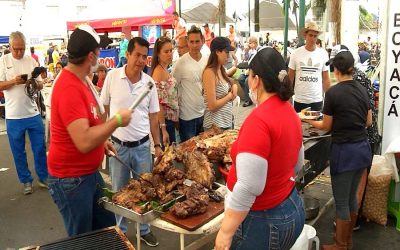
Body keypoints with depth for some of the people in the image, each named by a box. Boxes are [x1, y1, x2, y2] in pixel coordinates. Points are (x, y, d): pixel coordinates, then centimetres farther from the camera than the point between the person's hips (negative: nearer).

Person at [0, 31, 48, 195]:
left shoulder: (31, 60, 3)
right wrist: (14, 81, -22)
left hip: (33, 113, 1)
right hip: (13, 116, -1)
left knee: (40, 148, 8)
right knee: (18, 151, 9)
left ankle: (43, 177, 24)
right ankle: (26, 181, 23)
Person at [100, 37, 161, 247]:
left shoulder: (149, 82, -2)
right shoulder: (112, 76, -7)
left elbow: (153, 117, 6)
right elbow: (103, 109, 1)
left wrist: (157, 145, 5)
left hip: (142, 145, 2)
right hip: (118, 145, -1)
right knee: (119, 191, 13)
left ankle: (144, 230, 32)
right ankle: (121, 231, 32)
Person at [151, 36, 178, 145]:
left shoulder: (165, 70, 9)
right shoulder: (159, 72, -18)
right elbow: (159, 103, -22)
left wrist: (175, 121, 15)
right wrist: (163, 129, -23)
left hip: (170, 120, 9)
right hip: (165, 120, -9)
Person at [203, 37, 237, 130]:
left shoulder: (221, 70, 6)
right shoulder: (209, 72, -18)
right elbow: (212, 106, -23)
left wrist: (234, 86, 0)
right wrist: (230, 96, -9)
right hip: (216, 125, -8)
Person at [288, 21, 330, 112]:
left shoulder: (323, 54, 1)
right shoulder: (296, 53, -2)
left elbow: (325, 79, 6)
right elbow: (290, 78, 4)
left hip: (317, 100, 1)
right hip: (299, 100, -1)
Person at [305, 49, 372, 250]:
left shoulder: (333, 92, -14)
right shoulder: (362, 90, 4)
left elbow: (326, 126, -5)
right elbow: (368, 122, 13)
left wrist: (307, 120, 11)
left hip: (344, 151, -7)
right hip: (362, 148, 7)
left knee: (341, 201, 7)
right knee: (352, 197, 21)